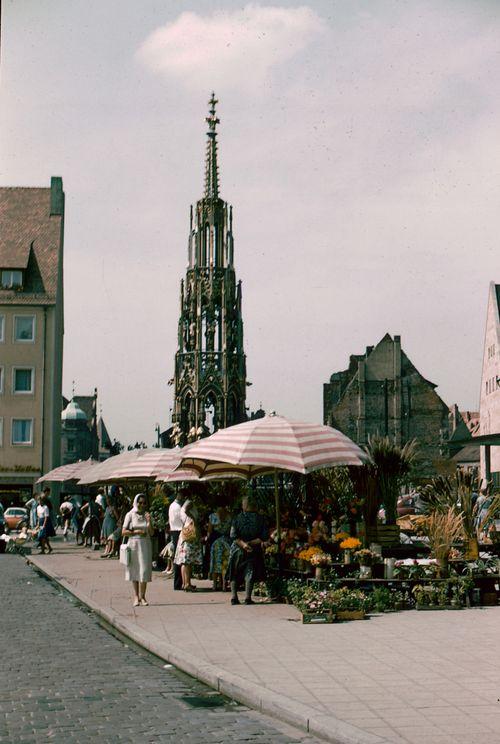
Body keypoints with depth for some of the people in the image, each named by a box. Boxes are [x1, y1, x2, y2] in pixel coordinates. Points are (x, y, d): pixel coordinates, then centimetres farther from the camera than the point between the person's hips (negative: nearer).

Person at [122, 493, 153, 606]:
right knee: (134, 570, 3)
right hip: (134, 544, -1)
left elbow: (151, 533, 4)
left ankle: (142, 596, -1)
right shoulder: (130, 515, 1)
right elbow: (124, 532, -3)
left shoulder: (147, 515, 8)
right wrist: (136, 532, -12)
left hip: (145, 545, 1)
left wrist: (149, 522, -10)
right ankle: (136, 596, 12)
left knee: (144, 570, -5)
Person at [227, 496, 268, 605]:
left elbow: (233, 535, -15)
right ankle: (247, 597, -4)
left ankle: (234, 597, 6)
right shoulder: (260, 519, -5)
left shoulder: (238, 518, -5)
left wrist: (243, 544, -17)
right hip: (254, 551, 0)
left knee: (235, 575, 12)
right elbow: (264, 537, -9)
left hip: (238, 550, 0)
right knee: (250, 573, 5)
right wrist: (252, 543, -8)